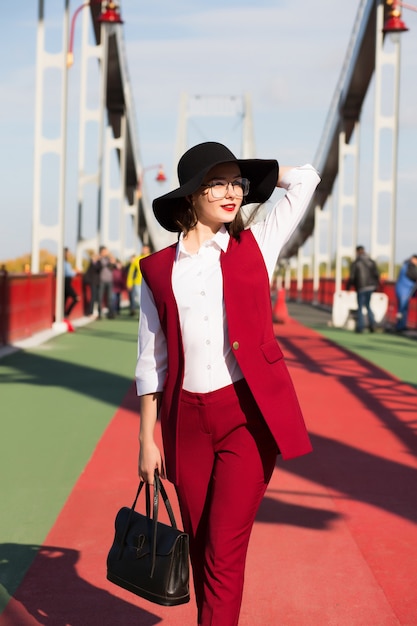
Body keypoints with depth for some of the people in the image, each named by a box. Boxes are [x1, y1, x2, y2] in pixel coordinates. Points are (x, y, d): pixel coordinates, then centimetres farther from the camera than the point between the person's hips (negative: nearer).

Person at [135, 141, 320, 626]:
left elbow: (305, 178, 12)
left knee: (224, 550, -7)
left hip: (249, 415, -2)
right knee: (200, 549, 12)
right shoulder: (158, 270, 6)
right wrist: (147, 439, 6)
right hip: (188, 420, 2)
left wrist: (249, 176, 20)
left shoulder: (255, 246, 5)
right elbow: (151, 361, 8)